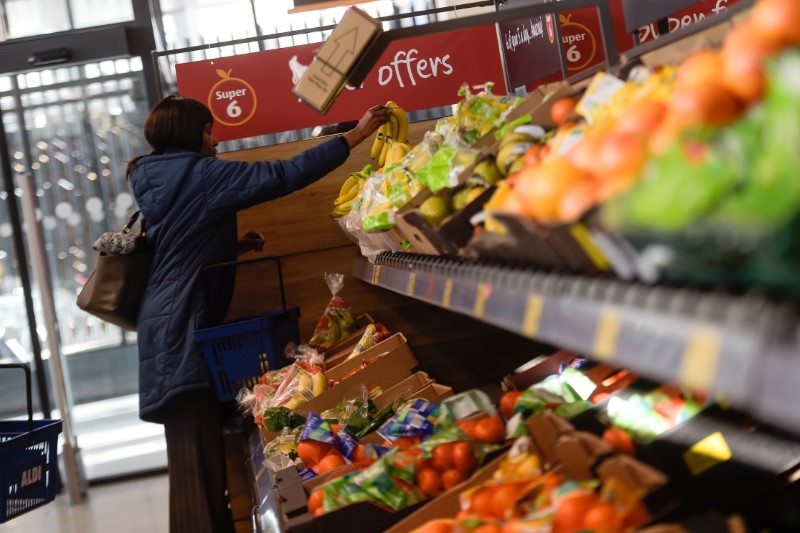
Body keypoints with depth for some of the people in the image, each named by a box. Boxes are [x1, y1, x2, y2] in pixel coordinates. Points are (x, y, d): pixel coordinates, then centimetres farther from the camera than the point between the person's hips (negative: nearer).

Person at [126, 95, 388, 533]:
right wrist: (356, 135, -10)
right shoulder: (201, 175, -9)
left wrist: (232, 246, 12)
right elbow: (285, 175, -14)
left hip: (169, 328, 9)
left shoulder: (156, 184, 17)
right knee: (198, 461, -8)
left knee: (196, 460, 11)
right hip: (182, 331, -9)